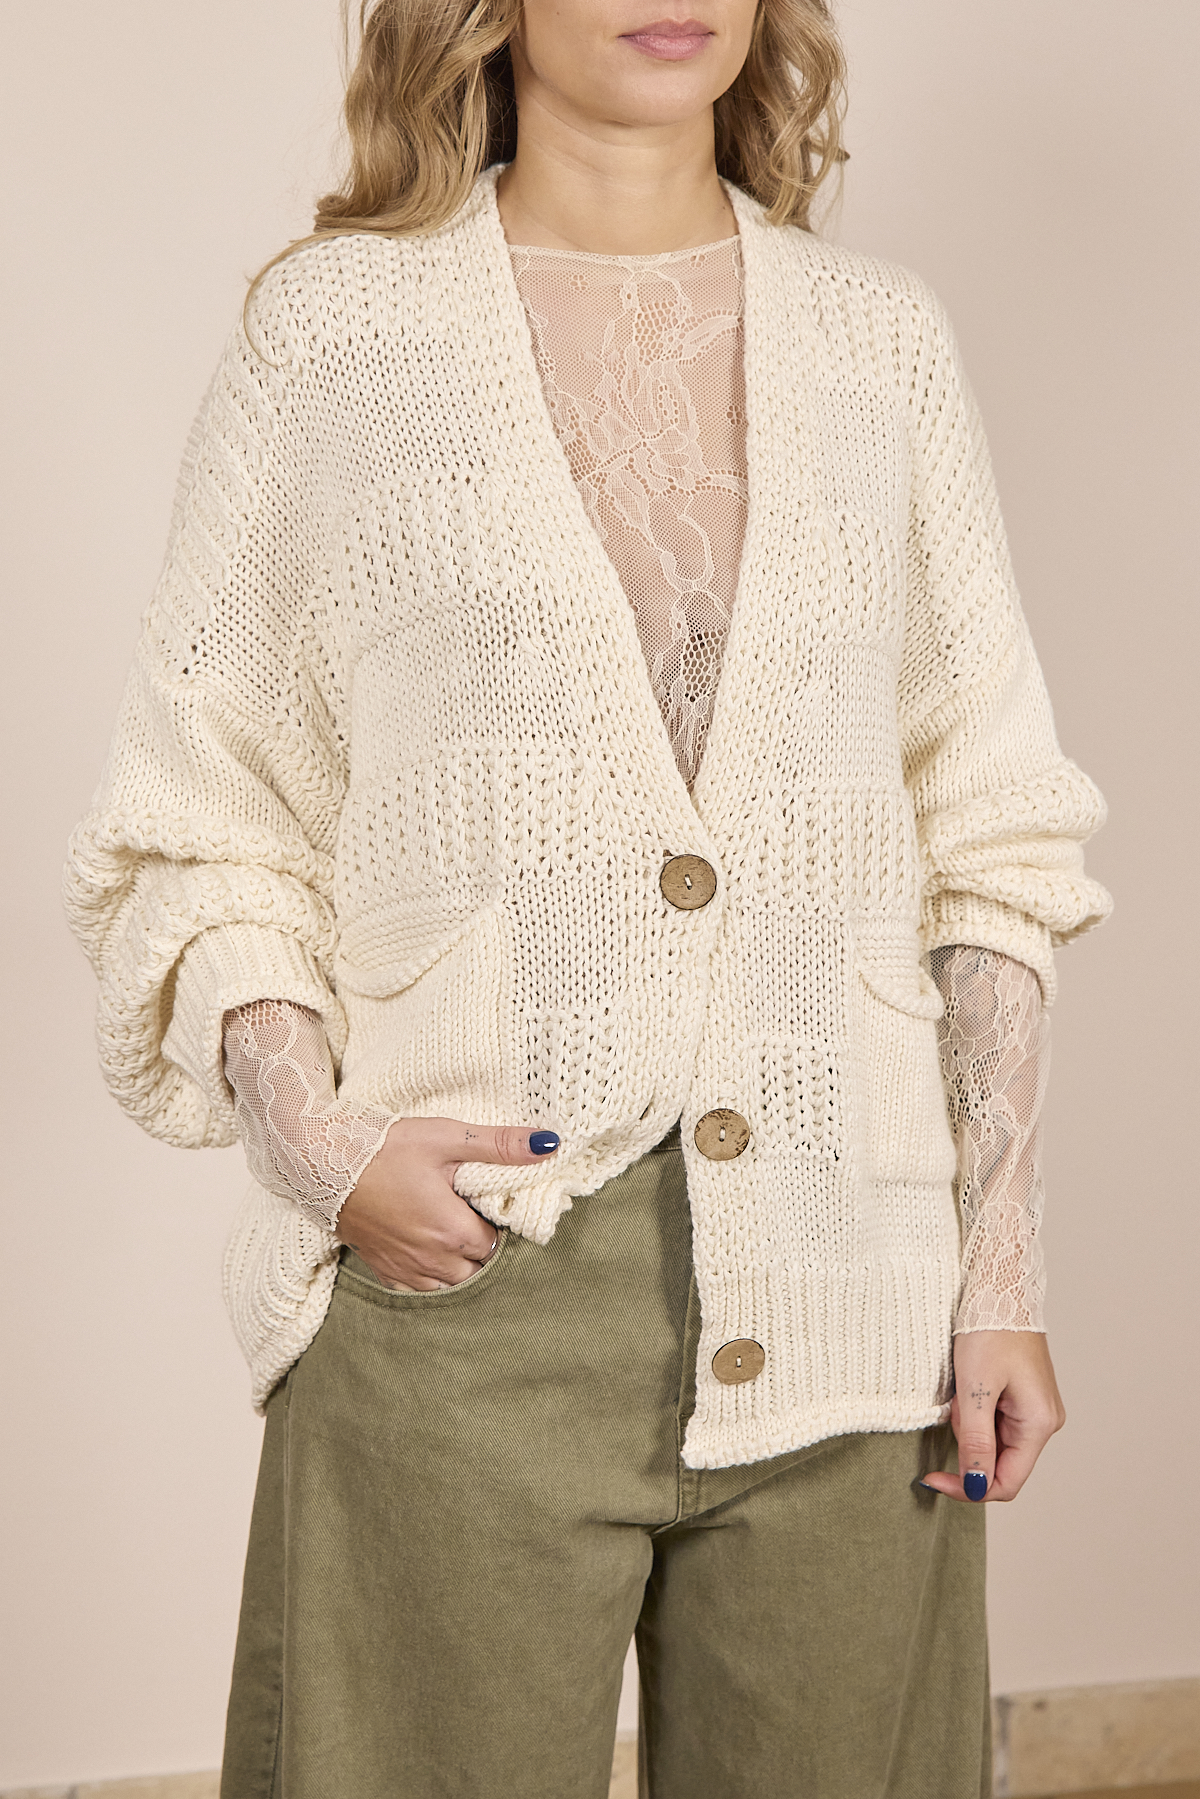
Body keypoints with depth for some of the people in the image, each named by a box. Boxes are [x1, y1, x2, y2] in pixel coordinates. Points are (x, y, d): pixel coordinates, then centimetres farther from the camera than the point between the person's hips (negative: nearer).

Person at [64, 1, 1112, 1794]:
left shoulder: (882, 341, 10)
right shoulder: (333, 331, 3)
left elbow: (988, 839, 10)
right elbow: (200, 832, 4)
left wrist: (1000, 1264, 4)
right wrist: (319, 1143, -11)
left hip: (841, 1299, 2)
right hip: (464, 1289, -2)